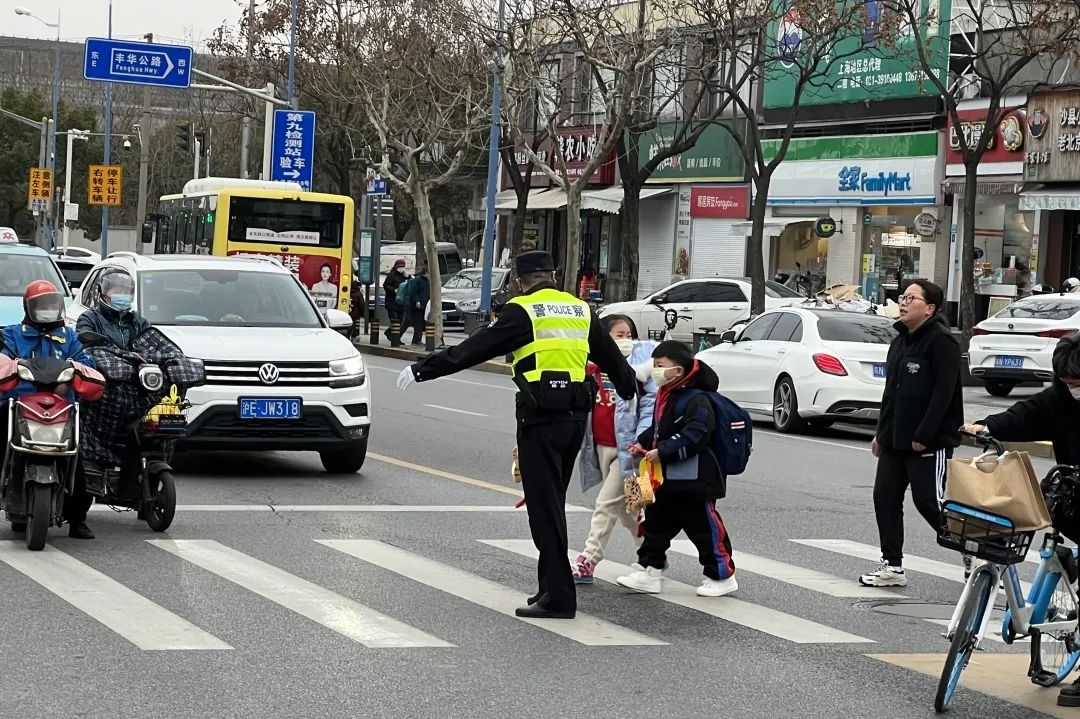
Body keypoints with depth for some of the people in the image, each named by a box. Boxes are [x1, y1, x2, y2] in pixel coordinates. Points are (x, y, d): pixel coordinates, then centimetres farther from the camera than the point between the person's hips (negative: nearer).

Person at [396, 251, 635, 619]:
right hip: (576, 416, 6)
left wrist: (423, 369, -3)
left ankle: (558, 596, -6)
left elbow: (477, 348, -8)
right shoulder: (581, 310, 15)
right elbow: (612, 357, 26)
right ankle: (552, 585, 19)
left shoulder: (523, 311, -4)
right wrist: (632, 390, 44)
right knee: (553, 502, 16)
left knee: (545, 506, -4)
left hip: (540, 417, -6)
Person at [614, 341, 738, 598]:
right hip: (666, 480, 10)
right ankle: (649, 570, 20)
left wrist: (662, 452, -28)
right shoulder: (665, 396, 12)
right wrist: (643, 444, 6)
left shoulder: (696, 401, -18)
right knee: (656, 522, 12)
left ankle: (722, 575, 9)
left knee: (704, 527, -1)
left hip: (693, 479, -9)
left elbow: (693, 437, -27)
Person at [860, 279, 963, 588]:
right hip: (895, 440, 9)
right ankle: (892, 566, 13)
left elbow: (943, 393, -20)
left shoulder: (941, 341, -13)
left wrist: (924, 436, -23)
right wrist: (881, 432, 18)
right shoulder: (901, 341, 16)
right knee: (885, 498, 6)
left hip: (929, 443, -9)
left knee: (929, 501, -6)